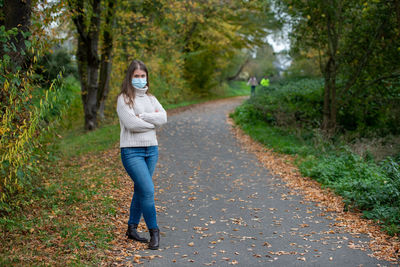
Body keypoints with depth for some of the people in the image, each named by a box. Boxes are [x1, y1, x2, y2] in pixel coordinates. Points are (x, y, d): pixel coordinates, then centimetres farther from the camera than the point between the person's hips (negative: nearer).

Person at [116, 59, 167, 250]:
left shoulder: (150, 98, 14)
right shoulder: (124, 99, -4)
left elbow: (163, 117, -2)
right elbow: (131, 124, -17)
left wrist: (142, 116, -13)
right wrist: (153, 122, -6)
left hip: (151, 149, 6)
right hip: (132, 151, -6)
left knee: (140, 190, 12)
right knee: (148, 190, -13)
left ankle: (132, 228, 25)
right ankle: (153, 231, -1)